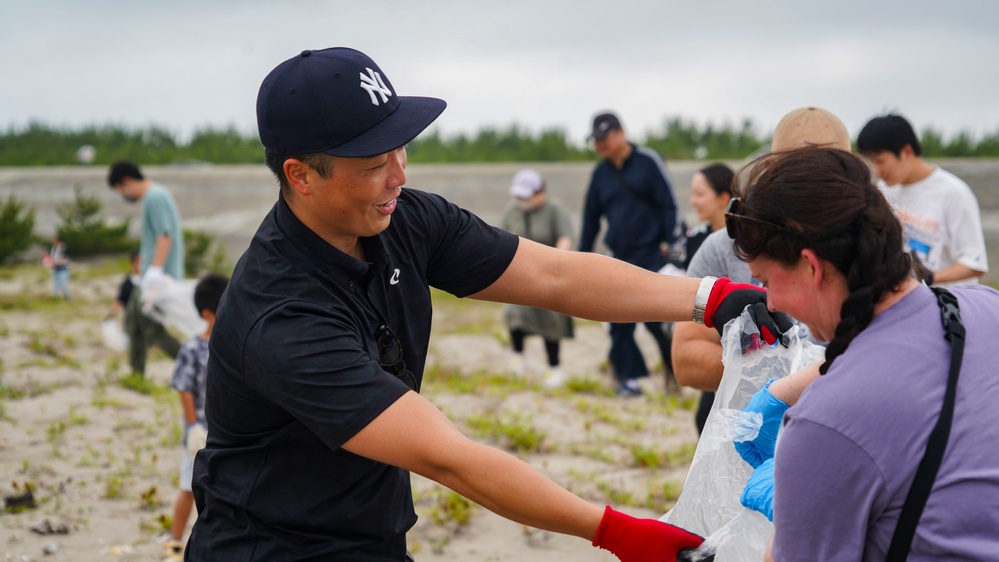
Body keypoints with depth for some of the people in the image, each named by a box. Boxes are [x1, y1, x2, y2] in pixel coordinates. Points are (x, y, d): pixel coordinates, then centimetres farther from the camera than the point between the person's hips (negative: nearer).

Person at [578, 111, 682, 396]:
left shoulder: (648, 161, -2)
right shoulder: (600, 174, 13)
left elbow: (669, 203, -3)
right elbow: (590, 218, 20)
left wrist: (671, 242, -10)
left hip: (652, 254, -5)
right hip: (620, 258, 5)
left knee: (656, 316, -10)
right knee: (620, 320, 1)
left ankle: (674, 369, 9)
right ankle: (629, 377, 9)